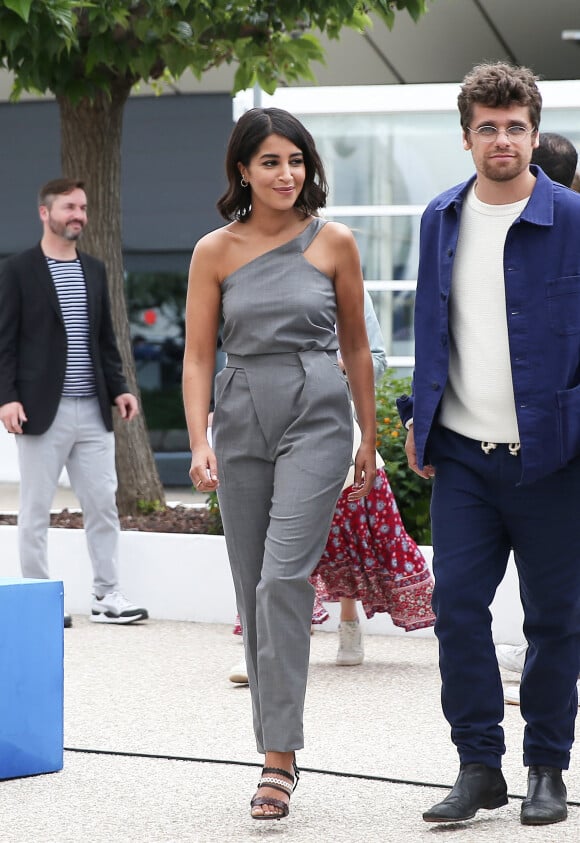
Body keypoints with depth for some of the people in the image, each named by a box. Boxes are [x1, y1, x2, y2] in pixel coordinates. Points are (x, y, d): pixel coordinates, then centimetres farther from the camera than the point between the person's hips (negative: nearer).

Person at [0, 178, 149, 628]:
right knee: (36, 507, 1)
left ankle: (108, 595, 11)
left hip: (93, 410, 5)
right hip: (42, 411, -5)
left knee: (103, 504, 4)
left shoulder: (94, 270, 14)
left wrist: (118, 388, 7)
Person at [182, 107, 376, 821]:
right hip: (241, 420, 3)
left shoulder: (332, 242, 1)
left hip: (316, 418, -3)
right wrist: (200, 441, -9)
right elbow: (197, 357, 3)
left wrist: (369, 436, 12)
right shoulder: (215, 251, 3)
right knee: (252, 588, 7)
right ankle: (275, 743, 20)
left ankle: (278, 758, -15)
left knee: (283, 578, -16)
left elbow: (355, 344, 10)